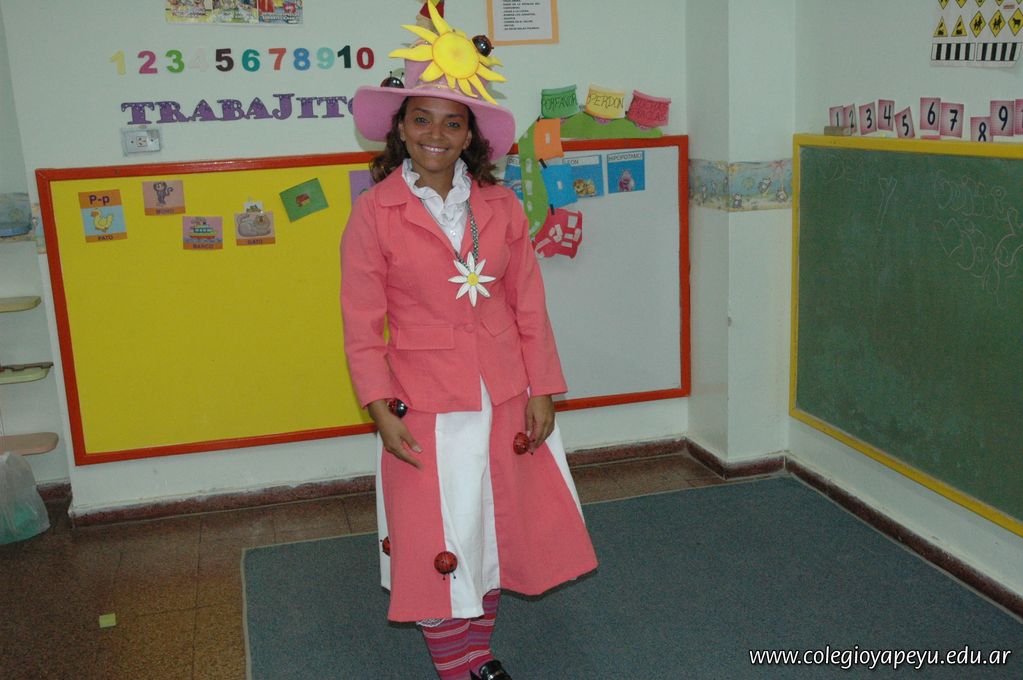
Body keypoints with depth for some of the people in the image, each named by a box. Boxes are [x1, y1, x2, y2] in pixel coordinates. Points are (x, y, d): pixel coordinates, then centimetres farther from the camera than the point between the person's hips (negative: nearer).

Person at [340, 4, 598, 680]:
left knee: (498, 527, 16)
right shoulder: (374, 214, -8)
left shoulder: (501, 207, 1)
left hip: (505, 399, 4)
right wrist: (381, 409, -12)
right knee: (440, 543, 7)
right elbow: (363, 323, -6)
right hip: (425, 406, -3)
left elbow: (529, 305, 4)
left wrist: (543, 390, 1)